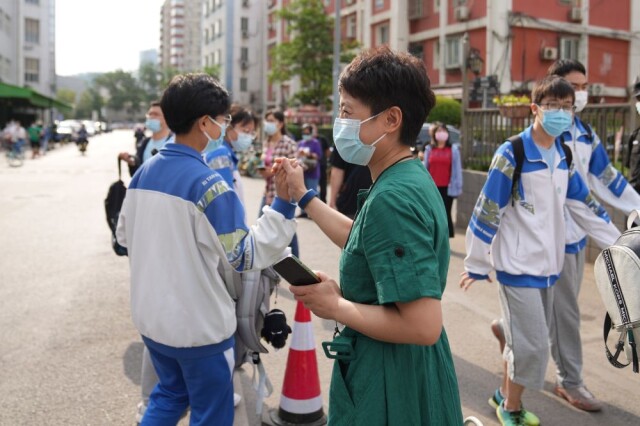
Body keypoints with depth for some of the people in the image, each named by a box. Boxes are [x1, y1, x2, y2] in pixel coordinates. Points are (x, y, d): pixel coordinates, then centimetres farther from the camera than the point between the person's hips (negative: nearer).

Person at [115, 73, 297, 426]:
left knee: (170, 393, 29)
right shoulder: (208, 184, -21)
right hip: (199, 325, -7)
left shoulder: (142, 174, 1)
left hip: (150, 317, 7)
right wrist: (283, 202, -23)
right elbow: (246, 257, -21)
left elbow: (123, 237, 12)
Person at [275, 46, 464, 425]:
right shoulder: (411, 179, 2)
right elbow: (363, 240, 19)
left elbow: (423, 326, -31)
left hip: (390, 388, -9)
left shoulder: (392, 198, -27)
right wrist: (304, 196, 19)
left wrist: (335, 306, -19)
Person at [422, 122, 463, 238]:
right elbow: (425, 168, 8)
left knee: (446, 214, 2)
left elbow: (457, 169, 0)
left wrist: (458, 187, -6)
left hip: (447, 188, -2)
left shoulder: (454, 149, 2)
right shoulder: (429, 149, 7)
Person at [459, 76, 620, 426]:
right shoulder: (512, 155, -15)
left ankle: (505, 396, 34)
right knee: (532, 345, -5)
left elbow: (584, 205, 17)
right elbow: (487, 212, -13)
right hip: (518, 264, -7)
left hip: (548, 263, 7)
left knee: (526, 340, 15)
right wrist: (476, 264, -10)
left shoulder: (564, 157, 8)